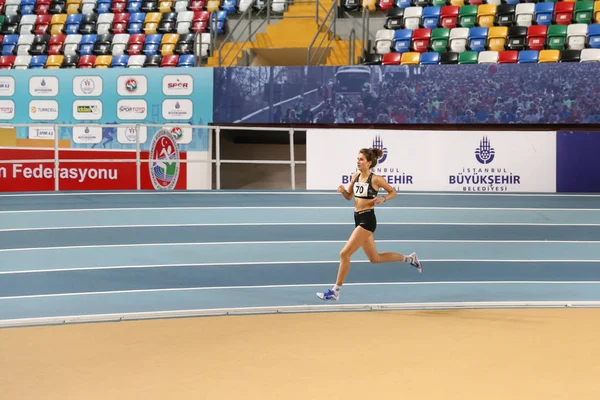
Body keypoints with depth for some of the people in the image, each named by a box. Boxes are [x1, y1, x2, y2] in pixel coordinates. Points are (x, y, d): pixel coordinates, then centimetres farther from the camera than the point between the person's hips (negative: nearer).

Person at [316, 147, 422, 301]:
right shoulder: (355, 176, 7)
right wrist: (343, 191, -6)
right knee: (375, 258, 18)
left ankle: (335, 291, -3)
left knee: (344, 253, -12)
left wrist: (382, 199, -18)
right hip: (358, 219, 8)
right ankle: (409, 258, 34)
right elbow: (349, 197, 15)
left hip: (367, 220, -8)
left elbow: (393, 192, 0)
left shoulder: (376, 179, -11)